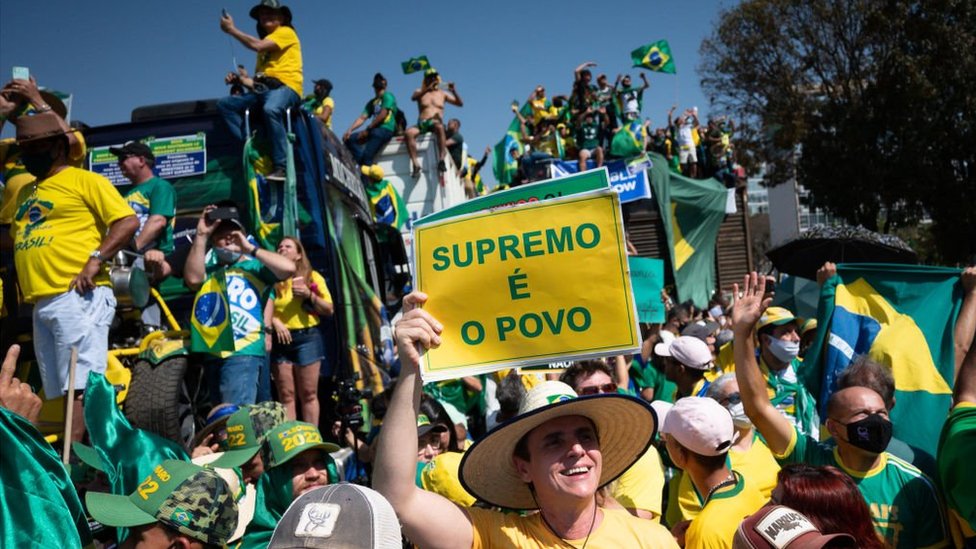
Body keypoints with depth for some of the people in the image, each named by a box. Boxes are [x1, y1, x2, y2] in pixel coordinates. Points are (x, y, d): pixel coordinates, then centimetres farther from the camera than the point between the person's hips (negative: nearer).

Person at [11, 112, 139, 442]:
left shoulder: (84, 180, 1)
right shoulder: (25, 192, 23)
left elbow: (128, 222, -8)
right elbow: (14, 236, 34)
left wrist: (95, 259, -17)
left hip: (76, 296, -8)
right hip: (41, 303, 8)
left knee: (80, 385, -11)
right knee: (59, 391, 9)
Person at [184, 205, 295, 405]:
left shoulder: (254, 266, 10)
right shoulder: (209, 272, 20)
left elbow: (288, 268, -8)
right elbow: (193, 279, -3)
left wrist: (249, 248, -1)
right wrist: (201, 235, 1)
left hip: (243, 352, -6)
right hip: (211, 354, 6)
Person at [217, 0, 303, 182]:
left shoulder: (286, 32, 7)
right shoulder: (265, 47, 29)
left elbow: (257, 46, -10)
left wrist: (232, 29, -2)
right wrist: (240, 79, 6)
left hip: (285, 86, -8)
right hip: (263, 89, 8)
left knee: (271, 109, -41)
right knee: (224, 104, -9)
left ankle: (281, 166, -39)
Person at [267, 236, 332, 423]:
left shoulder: (312, 277, 9)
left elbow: (329, 310, 6)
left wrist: (309, 295, -7)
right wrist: (274, 322, -14)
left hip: (307, 337, 0)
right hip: (280, 340, 1)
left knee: (309, 394, 1)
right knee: (286, 395, 1)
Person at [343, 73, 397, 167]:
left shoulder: (388, 96, 3)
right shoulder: (372, 102, 24)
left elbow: (383, 115, -9)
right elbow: (362, 118, 16)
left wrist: (368, 129, -10)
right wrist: (350, 130, 0)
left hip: (385, 129, -8)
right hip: (375, 130, 8)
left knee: (367, 155, -21)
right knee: (349, 138, -8)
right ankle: (365, 165, -22)